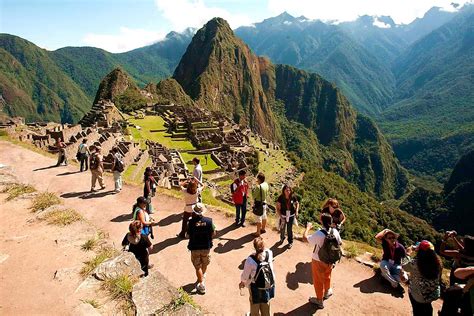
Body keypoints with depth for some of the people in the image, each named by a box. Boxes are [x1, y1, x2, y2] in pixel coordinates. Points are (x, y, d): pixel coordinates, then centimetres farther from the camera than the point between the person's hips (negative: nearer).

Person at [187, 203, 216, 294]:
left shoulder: (191, 222, -21)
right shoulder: (209, 221, -16)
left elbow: (189, 235, -10)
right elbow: (213, 234, -7)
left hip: (195, 248, -2)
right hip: (206, 247, 2)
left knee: (198, 267, 14)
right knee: (205, 264, 27)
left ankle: (202, 285, 18)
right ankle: (202, 277, 50)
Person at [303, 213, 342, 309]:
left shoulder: (319, 234, -33)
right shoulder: (335, 232, -16)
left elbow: (305, 238, -23)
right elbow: (340, 243, 1)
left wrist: (308, 227, -9)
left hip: (318, 261, -5)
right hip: (330, 260, 5)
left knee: (318, 280, 16)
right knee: (327, 276, 31)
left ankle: (319, 301, 32)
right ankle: (327, 292, 55)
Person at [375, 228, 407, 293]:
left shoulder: (400, 247, -18)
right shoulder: (385, 243, -17)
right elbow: (377, 237, -37)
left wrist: (402, 271, -22)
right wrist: (385, 230, -25)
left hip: (396, 265, 1)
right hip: (387, 263, 0)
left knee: (404, 278, -26)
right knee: (382, 264, -37)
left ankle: (386, 276, -8)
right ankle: (395, 284, -22)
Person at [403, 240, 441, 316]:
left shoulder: (414, 263, -27)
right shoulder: (437, 262, -17)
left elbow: (404, 267, -5)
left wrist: (408, 253, 8)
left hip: (418, 296, -3)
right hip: (434, 294, 4)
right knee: (427, 308, 34)